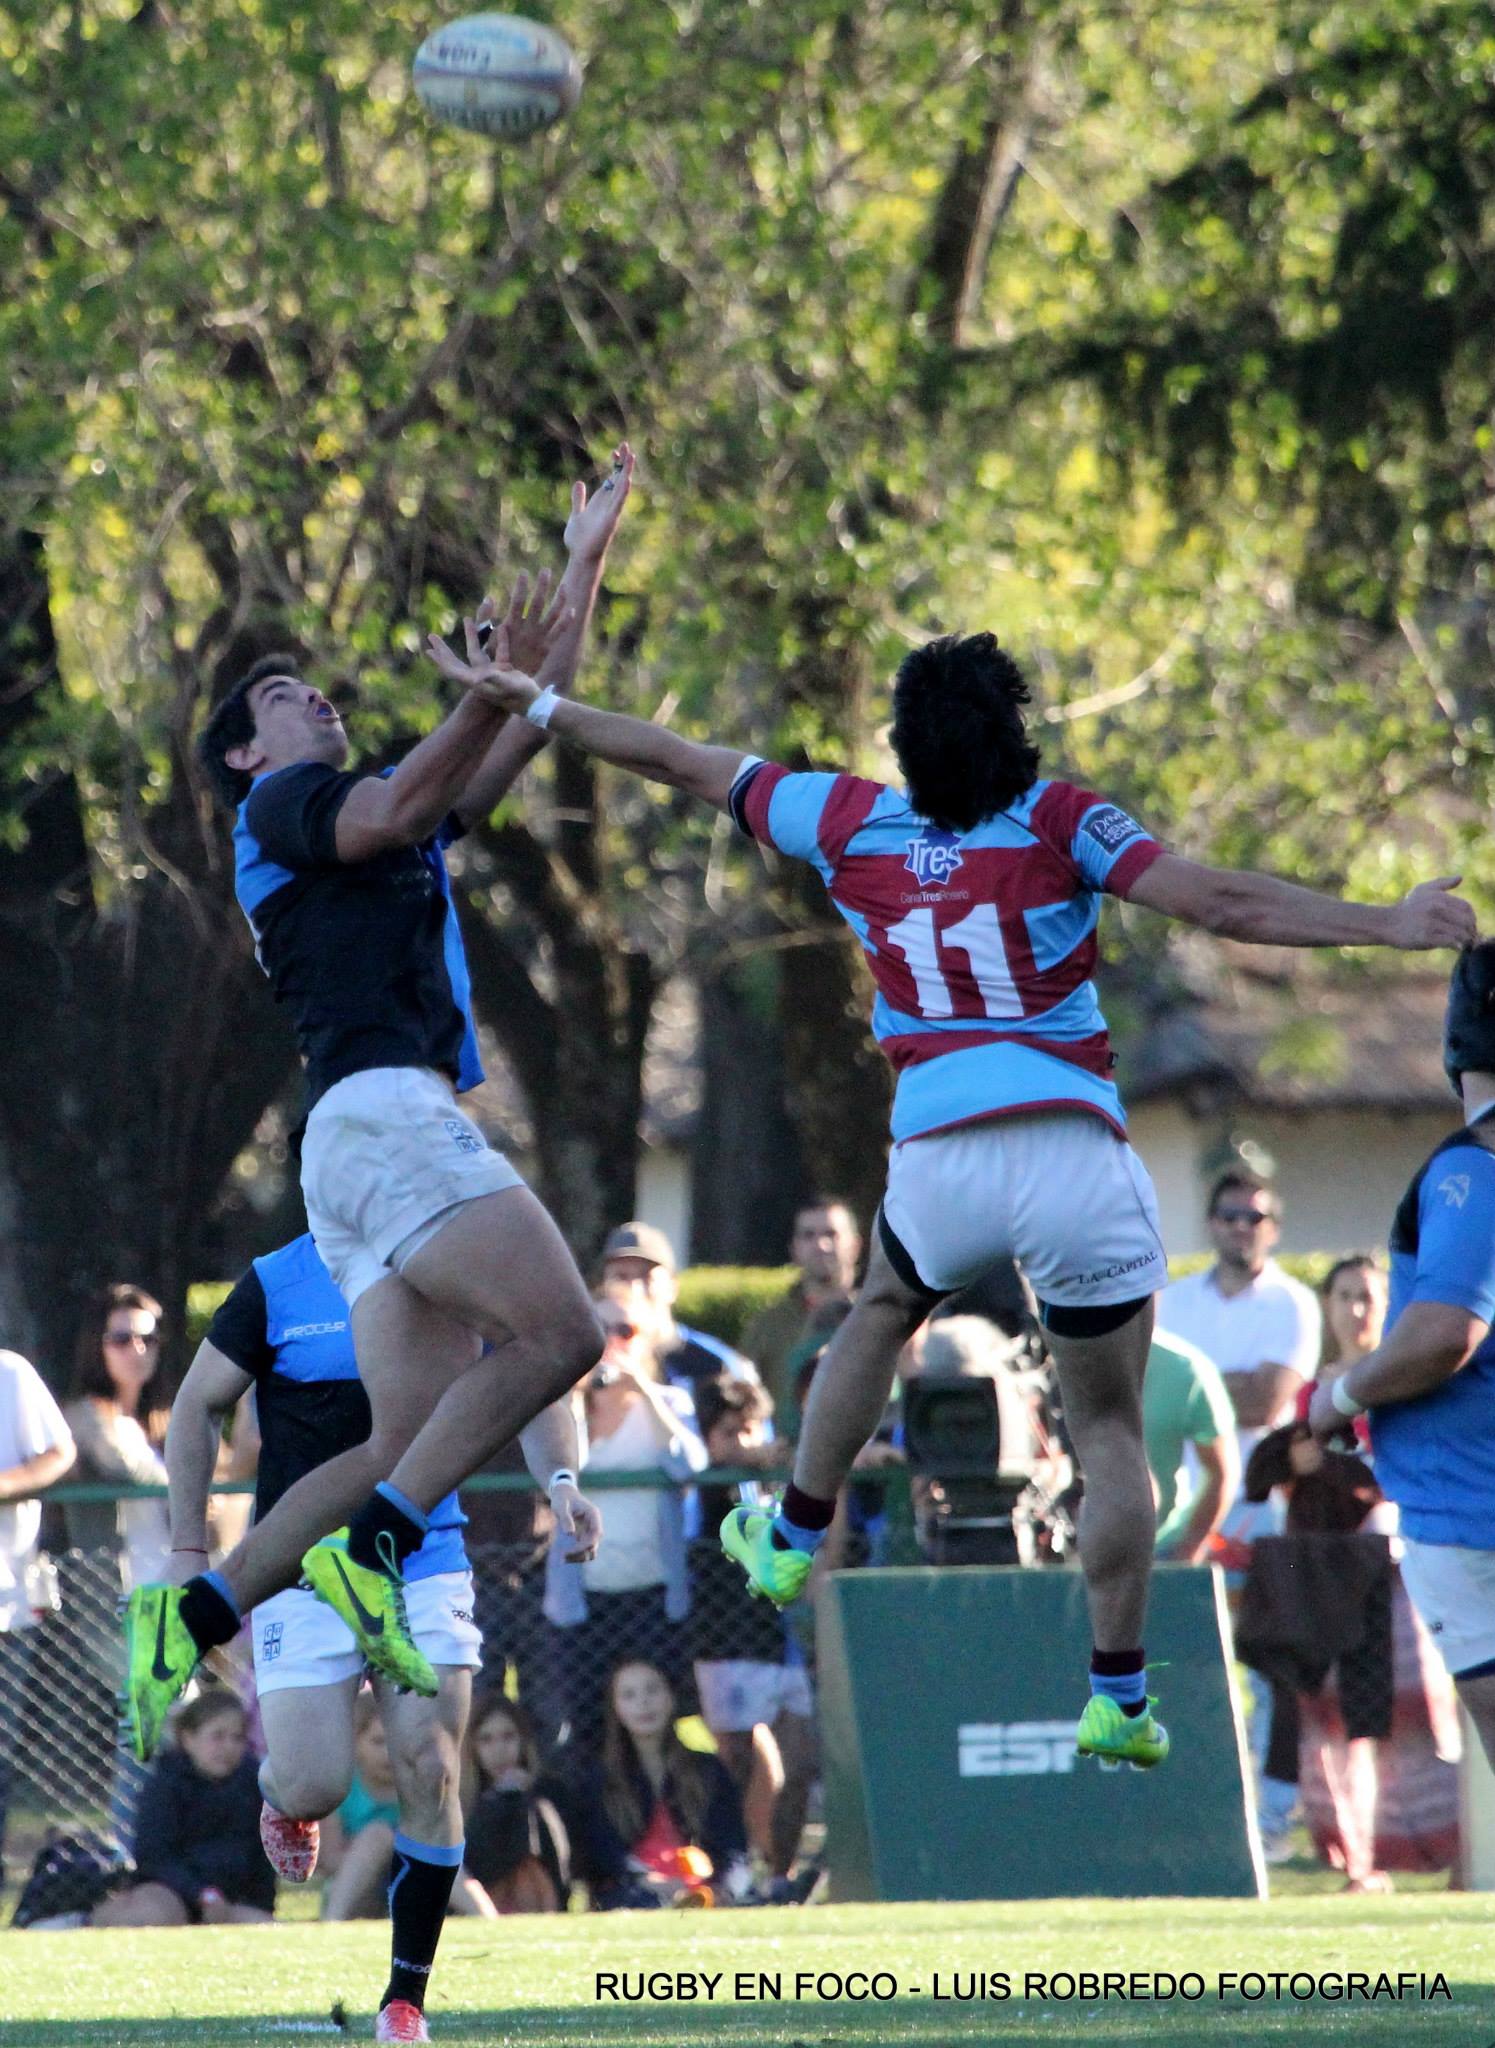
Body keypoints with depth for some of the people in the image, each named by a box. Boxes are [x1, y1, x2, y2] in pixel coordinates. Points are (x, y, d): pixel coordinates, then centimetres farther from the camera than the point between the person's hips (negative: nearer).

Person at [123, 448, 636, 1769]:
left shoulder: (392, 817, 31)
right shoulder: (283, 805, 6)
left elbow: (517, 745, 30)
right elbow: (398, 807, -15)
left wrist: (583, 570, 28)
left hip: (394, 1136, 9)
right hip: (381, 1109, -9)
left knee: (410, 1444, 0)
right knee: (558, 1331, -23)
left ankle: (192, 1619, -5)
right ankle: (369, 1553, -24)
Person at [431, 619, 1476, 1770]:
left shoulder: (852, 823, 7)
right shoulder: (1057, 823, -2)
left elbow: (681, 761, 18)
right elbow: (1221, 903, -11)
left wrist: (529, 702, 29)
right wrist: (1388, 927, -10)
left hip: (939, 1155, 2)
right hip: (1078, 1154, -2)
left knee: (881, 1317, 35)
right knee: (1111, 1432, 8)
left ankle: (793, 1539, 46)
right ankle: (1119, 1699, 4)